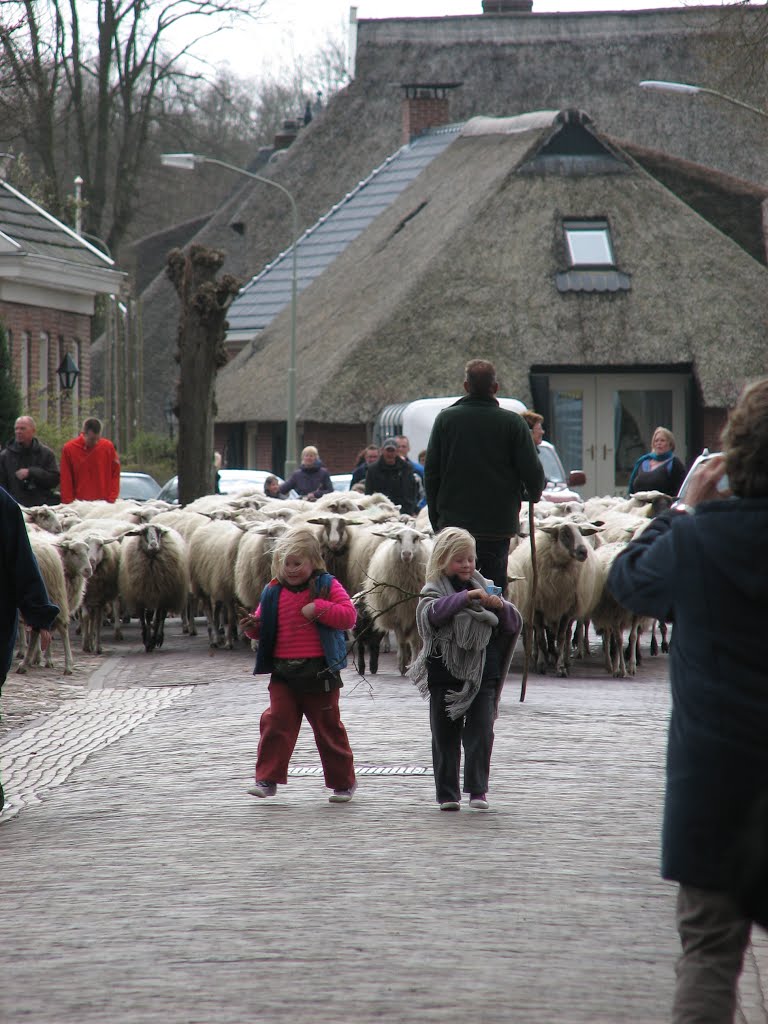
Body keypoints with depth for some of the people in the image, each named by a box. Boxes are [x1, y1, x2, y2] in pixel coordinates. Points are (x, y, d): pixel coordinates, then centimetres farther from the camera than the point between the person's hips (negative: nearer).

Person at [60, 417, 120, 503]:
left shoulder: (108, 447, 3)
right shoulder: (69, 449, 0)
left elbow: (115, 474, 7)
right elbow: (66, 479, 1)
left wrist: (112, 499, -1)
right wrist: (67, 502, -4)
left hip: (103, 502, 1)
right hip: (80, 503, -1)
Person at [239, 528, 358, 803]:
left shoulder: (327, 586, -3)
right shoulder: (273, 592, 7)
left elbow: (349, 616, -12)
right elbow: (264, 626, 15)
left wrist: (318, 609, -22)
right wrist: (253, 626, -8)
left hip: (319, 671, -3)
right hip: (283, 672, 3)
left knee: (328, 727, 6)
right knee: (276, 721, -9)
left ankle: (343, 781, 19)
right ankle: (268, 779, -5)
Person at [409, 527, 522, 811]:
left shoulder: (486, 588, 10)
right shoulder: (434, 590, 1)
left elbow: (515, 625, 9)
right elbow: (432, 612, -22)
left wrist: (501, 606, -12)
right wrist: (466, 597, -31)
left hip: (482, 675, 1)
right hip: (445, 676, -1)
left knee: (480, 733, -7)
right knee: (445, 737, 4)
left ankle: (477, 789, -5)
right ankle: (447, 793, 11)